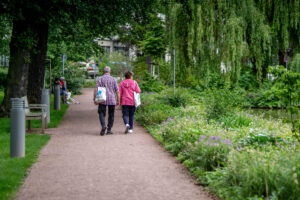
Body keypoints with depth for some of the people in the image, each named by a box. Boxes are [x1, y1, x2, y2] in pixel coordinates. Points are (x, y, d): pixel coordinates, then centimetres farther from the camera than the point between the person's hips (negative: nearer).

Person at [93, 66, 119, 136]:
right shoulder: (113, 79, 3)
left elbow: (96, 89, -7)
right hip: (112, 100, 1)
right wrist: (118, 100, 8)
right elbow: (117, 91, 1)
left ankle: (103, 125, -19)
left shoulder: (100, 79, 1)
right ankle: (109, 130, 9)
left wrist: (94, 99, -3)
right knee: (111, 115, 10)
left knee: (102, 113, 5)